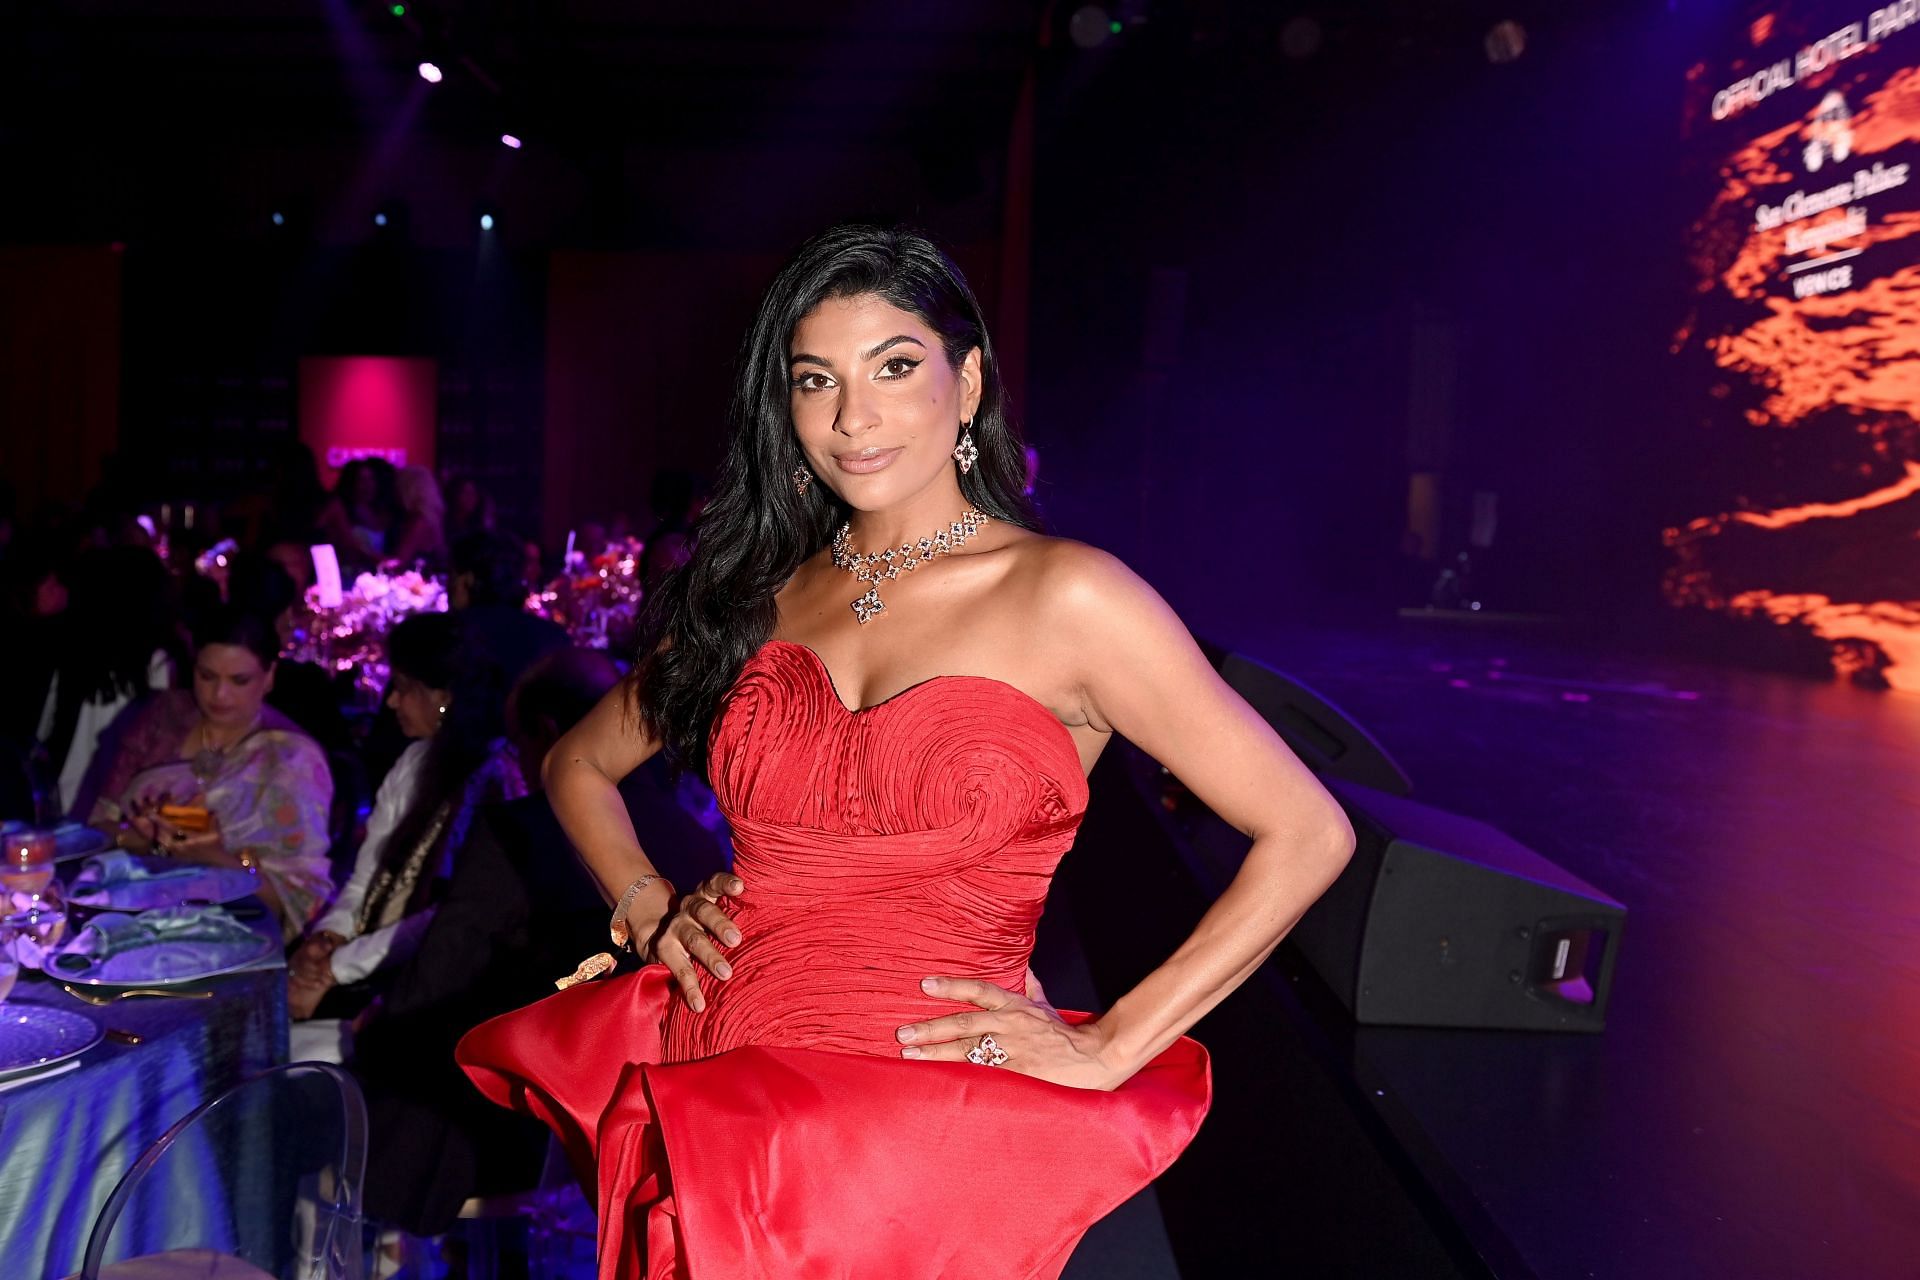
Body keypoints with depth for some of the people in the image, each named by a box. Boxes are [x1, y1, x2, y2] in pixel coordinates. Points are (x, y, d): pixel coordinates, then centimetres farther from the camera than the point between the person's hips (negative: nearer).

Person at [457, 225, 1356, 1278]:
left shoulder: (1062, 595, -6)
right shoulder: (760, 595, 9)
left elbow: (1307, 835, -7)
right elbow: (579, 765, 24)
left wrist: (1109, 1047, -8)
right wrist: (650, 909, 6)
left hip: (922, 1114, -3)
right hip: (715, 1096, 4)